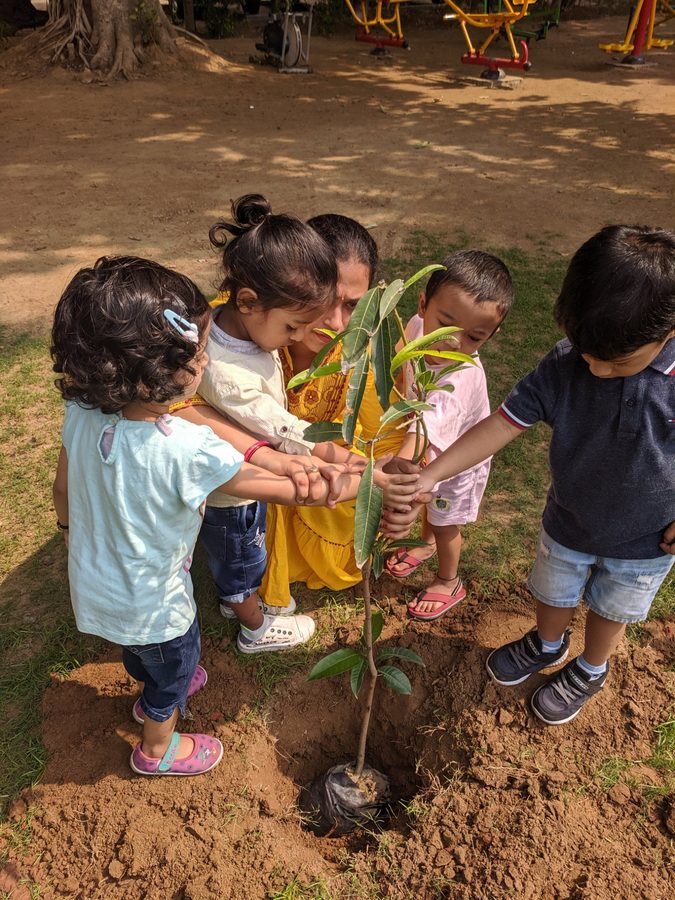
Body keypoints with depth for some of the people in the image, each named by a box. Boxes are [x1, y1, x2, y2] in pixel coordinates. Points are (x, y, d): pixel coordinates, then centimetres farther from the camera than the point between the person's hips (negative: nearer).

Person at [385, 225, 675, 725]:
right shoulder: (564, 366, -25)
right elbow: (502, 425, -25)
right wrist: (429, 476, -33)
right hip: (568, 524, 2)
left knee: (610, 613, 25)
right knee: (553, 596, 27)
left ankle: (591, 671, 57)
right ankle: (547, 646, 61)